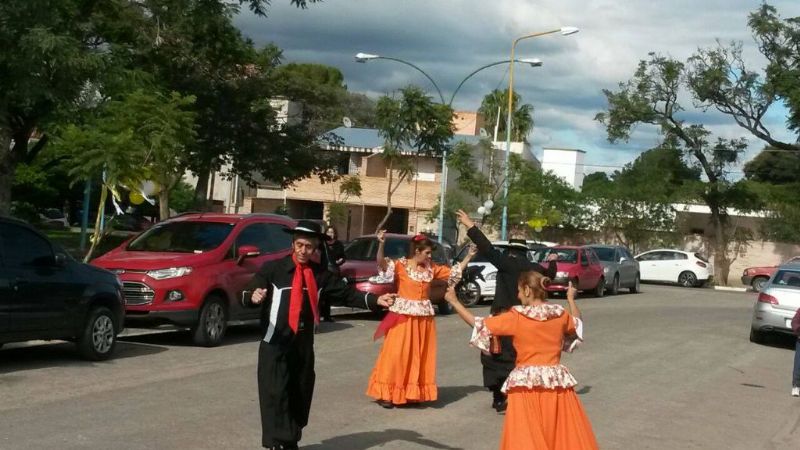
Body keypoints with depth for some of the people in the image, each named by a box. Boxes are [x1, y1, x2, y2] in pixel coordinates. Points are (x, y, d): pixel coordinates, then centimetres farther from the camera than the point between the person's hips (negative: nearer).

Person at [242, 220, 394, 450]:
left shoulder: (320, 274, 6)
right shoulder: (272, 269, -5)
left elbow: (346, 293, 2)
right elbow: (246, 295, -9)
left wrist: (376, 300, -12)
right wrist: (253, 297, -34)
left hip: (304, 346, 4)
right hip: (275, 345, -4)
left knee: (300, 396, 10)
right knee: (276, 395, -10)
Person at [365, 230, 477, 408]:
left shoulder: (431, 268, 7)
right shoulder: (401, 265, -9)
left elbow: (453, 271, 17)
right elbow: (382, 263, -25)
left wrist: (468, 257, 13)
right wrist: (381, 244, -41)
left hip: (424, 318, 6)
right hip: (404, 316, -6)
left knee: (421, 356, 9)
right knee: (397, 353, -5)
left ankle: (415, 392, 18)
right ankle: (386, 393, 2)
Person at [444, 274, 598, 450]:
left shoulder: (517, 317, -8)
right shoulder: (560, 314, 3)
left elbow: (479, 324, -2)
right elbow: (578, 324, 26)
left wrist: (454, 301, 8)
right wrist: (571, 299, 43)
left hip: (526, 383, -3)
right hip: (557, 382, 3)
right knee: (565, 435, 11)